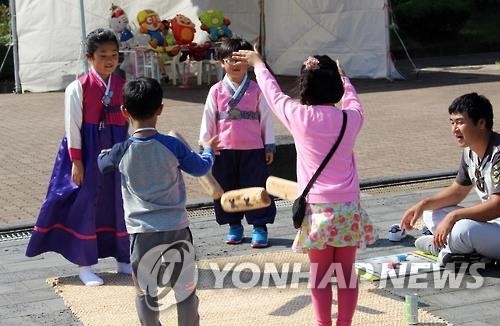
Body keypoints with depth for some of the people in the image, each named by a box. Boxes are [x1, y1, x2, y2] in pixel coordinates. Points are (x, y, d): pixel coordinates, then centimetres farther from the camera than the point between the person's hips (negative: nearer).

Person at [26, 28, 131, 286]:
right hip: (88, 151, -4)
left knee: (121, 203, 11)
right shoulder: (78, 88, -9)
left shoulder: (123, 86, 4)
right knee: (85, 205, 2)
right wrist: (76, 161, -11)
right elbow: (73, 126, -9)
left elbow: (129, 122, 8)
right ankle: (84, 266, 13)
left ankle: (123, 260, 25)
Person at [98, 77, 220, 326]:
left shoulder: (122, 151, -6)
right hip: (177, 228, 0)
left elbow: (102, 165, 17)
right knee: (185, 289, 13)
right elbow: (200, 168, 8)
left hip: (143, 232, 0)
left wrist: (104, 153, 41)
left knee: (146, 293, 10)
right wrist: (209, 150, 30)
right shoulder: (172, 145, -8)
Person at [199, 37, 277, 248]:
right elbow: (208, 120, 5)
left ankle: (260, 227, 14)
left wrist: (269, 146, 3)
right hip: (224, 150, 2)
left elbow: (266, 118, 3)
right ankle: (234, 226, 24)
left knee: (255, 188, 2)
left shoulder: (256, 90, 0)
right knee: (226, 189, 9)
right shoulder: (216, 91, 2)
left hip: (253, 149, -2)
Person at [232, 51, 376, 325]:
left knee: (320, 275, 6)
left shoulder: (299, 117, -9)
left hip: (317, 209, -2)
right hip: (348, 208, 3)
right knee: (347, 273, 9)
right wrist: (342, 76, 44)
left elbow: (272, 92, 9)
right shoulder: (352, 118, -2)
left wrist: (257, 63, 27)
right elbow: (352, 98, 24)